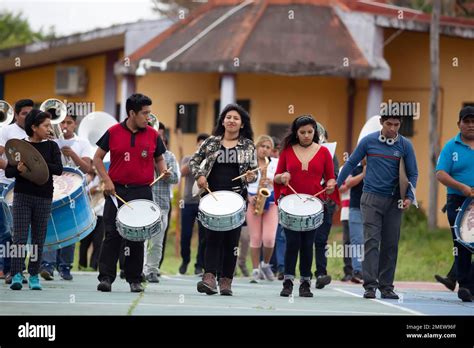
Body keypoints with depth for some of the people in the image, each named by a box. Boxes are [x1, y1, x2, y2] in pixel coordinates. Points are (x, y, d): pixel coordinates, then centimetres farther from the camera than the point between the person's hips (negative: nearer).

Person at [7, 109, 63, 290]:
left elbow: (58, 169, -8)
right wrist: (19, 169, -20)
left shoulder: (51, 146, 4)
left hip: (44, 197, 1)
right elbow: (8, 172, 2)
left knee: (38, 238, 3)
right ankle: (17, 275, -12)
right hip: (22, 195, -1)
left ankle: (34, 275, 11)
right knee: (20, 236, -8)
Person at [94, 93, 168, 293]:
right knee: (112, 234, -4)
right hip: (116, 191, -1)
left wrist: (163, 170, -5)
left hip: (142, 192, 1)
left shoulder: (153, 135, 4)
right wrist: (106, 180, -5)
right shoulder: (113, 132, 0)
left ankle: (134, 280, 12)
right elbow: (98, 158, 6)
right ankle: (105, 278, -3)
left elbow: (159, 159, 17)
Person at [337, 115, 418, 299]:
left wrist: (409, 196, -7)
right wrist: (336, 185, 11)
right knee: (371, 241, -9)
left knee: (390, 245, 4)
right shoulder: (368, 141, 0)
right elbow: (351, 163, 11)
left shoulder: (405, 145, 2)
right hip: (371, 198, -2)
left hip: (393, 201, 2)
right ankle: (370, 286, -12)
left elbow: (412, 173, 6)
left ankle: (386, 286, 11)